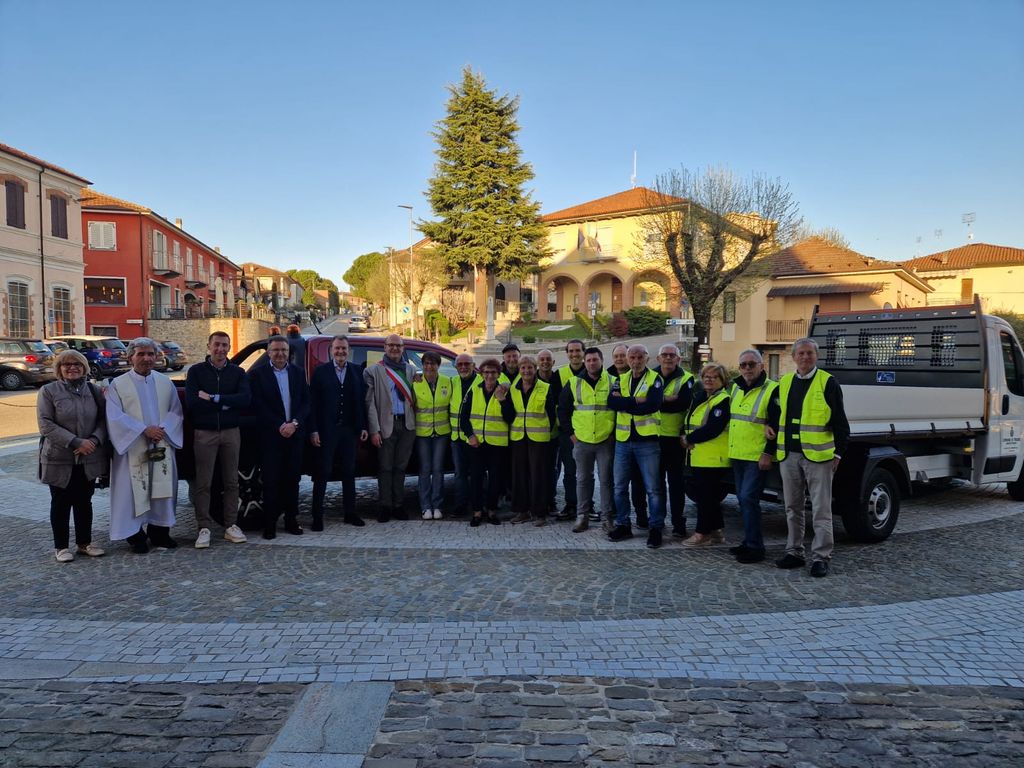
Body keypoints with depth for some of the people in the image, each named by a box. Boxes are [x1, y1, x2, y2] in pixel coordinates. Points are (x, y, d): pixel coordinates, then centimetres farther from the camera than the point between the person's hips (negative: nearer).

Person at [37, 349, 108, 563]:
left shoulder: (94, 391, 6)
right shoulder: (48, 391, -4)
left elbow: (103, 420, 5)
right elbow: (46, 425, -12)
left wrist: (94, 440, -15)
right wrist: (76, 442, -20)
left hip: (89, 459, 3)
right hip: (59, 459, -3)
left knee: (84, 502, 12)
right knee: (61, 503, 7)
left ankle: (84, 543, 24)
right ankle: (61, 547, 18)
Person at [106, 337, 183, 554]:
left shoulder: (165, 382, 10)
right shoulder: (118, 385, -1)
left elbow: (176, 412, 8)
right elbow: (115, 417, -10)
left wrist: (163, 429, -11)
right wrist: (144, 429, -17)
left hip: (162, 448, 3)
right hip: (133, 449, -3)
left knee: (162, 490, 6)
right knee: (134, 492, -1)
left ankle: (159, 533, 17)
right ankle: (136, 536, 10)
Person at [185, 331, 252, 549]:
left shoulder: (238, 372, 6)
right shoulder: (196, 371, 1)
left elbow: (245, 399, -12)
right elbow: (191, 402, -12)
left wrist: (213, 398, -16)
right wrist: (226, 404, -12)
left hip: (231, 432, 2)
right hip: (204, 433, -2)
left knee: (231, 481, 8)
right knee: (203, 483, 1)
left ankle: (230, 526, 16)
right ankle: (204, 528, 8)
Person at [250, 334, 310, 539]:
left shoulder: (298, 373, 10)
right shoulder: (258, 374, 0)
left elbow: (306, 402, 6)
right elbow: (258, 406, -6)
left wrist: (294, 424, -9)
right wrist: (279, 426, -12)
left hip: (295, 434, 3)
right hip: (271, 435, -3)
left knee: (292, 479, 8)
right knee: (271, 480, 0)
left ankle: (291, 520, 16)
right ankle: (270, 524, 7)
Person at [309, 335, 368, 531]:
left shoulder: (357, 372, 7)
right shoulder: (320, 372, -1)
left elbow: (362, 401, 7)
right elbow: (313, 403, -4)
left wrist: (363, 427, 1)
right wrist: (314, 430, -10)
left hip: (350, 430, 3)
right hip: (326, 430, -3)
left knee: (349, 472, 11)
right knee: (323, 473, 2)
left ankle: (349, 513, 20)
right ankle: (317, 516, 8)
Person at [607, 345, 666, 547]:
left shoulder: (654, 379, -2)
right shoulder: (621, 380, 11)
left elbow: (652, 405, -18)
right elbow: (611, 402, -5)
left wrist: (624, 404, -11)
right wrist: (635, 401, -16)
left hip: (647, 440, -4)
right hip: (623, 441, 5)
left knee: (653, 488, 0)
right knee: (620, 486, 10)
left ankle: (656, 528, 10)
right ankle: (623, 525, 22)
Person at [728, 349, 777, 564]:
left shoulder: (772, 390, -10)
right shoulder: (736, 388, 13)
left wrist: (768, 454, -16)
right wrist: (730, 449, 20)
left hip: (757, 457, -8)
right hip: (737, 454, 8)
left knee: (748, 498, -11)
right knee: (743, 499, 12)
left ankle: (755, 547, -4)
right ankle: (750, 542, 22)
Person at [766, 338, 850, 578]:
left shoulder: (828, 383, -4)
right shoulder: (784, 383, 11)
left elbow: (840, 423, -4)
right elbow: (775, 414, 23)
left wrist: (838, 453, -7)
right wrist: (771, 428, 12)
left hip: (818, 455, -5)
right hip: (788, 456, 6)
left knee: (821, 510, -1)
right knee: (792, 508, 12)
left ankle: (821, 557, 4)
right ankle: (794, 552, 22)